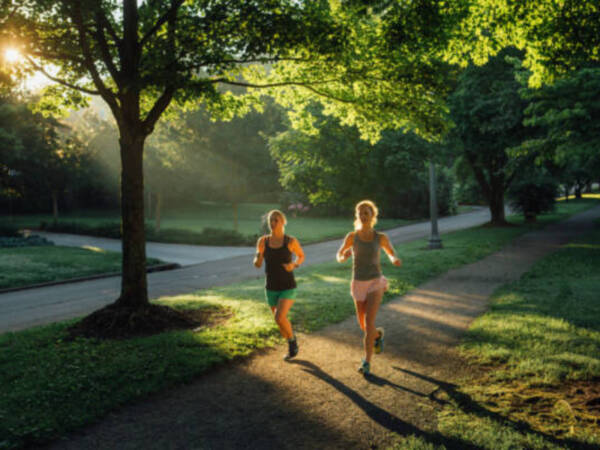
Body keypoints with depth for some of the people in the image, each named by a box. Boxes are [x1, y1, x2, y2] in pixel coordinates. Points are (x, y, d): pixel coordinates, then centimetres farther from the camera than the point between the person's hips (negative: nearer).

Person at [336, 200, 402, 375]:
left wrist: (396, 260, -14)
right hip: (359, 284, 2)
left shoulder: (381, 237, -4)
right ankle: (378, 335, 47)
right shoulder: (352, 236, -3)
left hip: (376, 283, -2)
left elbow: (392, 253, 12)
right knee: (363, 326, 11)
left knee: (369, 321, -20)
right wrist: (344, 256, -23)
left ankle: (366, 362, -11)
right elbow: (339, 257, 4)